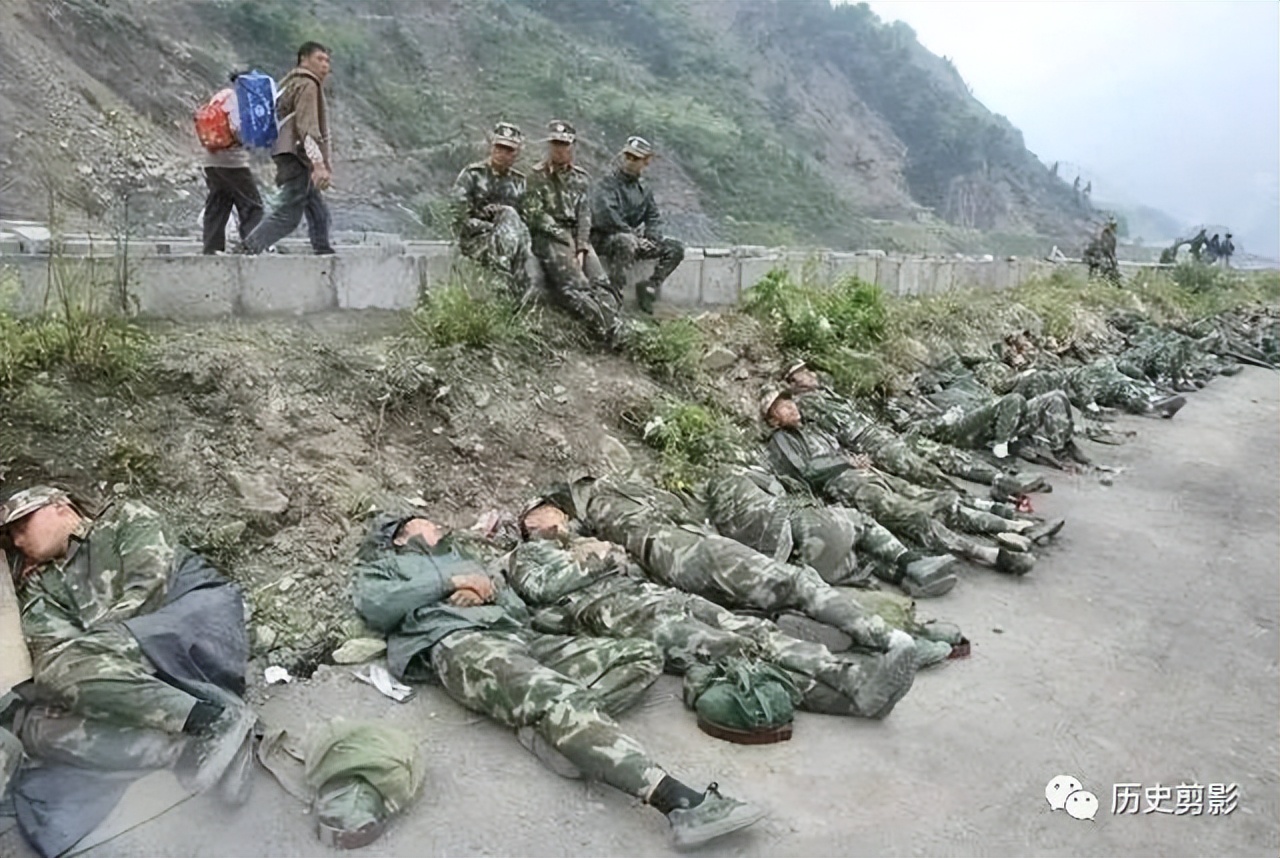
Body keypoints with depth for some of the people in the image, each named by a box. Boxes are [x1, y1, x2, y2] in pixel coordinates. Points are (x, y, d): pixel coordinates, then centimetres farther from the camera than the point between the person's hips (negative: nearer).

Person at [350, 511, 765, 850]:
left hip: (516, 637, 7)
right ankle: (682, 803, -48)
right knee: (561, 698, -35)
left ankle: (555, 727, -30)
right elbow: (375, 606, 0)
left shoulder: (463, 558, 40)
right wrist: (448, 582, 1)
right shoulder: (382, 565, 26)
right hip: (458, 644, -7)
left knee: (643, 655, -8)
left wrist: (489, 590, 5)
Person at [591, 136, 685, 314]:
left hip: (635, 238, 7)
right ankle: (615, 293, -34)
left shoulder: (644, 188, 13)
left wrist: (650, 238, -7)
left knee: (675, 248, -3)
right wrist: (634, 235, -21)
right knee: (626, 242, -42)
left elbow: (654, 217, 14)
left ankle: (650, 287, -1)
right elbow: (606, 218, -22)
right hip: (606, 238, -7)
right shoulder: (607, 185, -10)